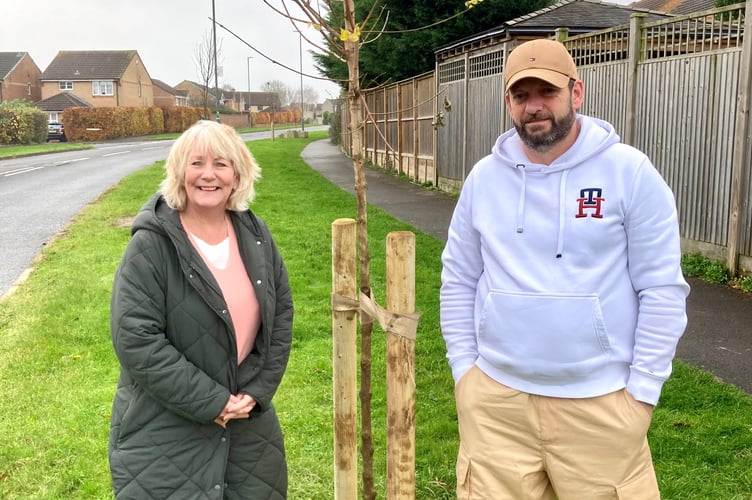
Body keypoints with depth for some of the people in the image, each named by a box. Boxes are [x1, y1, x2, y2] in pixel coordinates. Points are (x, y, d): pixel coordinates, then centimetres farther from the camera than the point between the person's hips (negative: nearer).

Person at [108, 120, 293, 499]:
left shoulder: (255, 235, 0)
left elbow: (281, 312, 5)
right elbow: (135, 340, -19)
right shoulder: (151, 245, -16)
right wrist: (212, 402, -18)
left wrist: (258, 390, -5)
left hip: (249, 416, 5)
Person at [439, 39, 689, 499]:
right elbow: (459, 280, 8)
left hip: (600, 402, -2)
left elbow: (662, 289, -7)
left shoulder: (630, 172, -8)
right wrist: (463, 366, 4)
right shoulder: (484, 177, 2)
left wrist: (643, 389, -8)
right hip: (495, 397, 3)